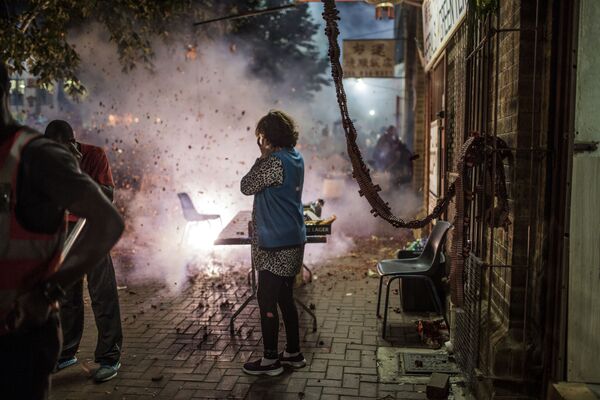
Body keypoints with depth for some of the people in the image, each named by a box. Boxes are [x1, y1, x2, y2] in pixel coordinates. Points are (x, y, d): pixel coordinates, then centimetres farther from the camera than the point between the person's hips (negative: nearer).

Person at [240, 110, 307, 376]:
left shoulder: (275, 162, -20)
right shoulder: (295, 158, 9)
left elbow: (247, 187, -10)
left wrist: (263, 157, -6)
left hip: (276, 245, -9)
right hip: (292, 240, 9)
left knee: (267, 301, 3)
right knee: (285, 298, 18)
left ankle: (270, 360, 15)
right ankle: (293, 353, 29)